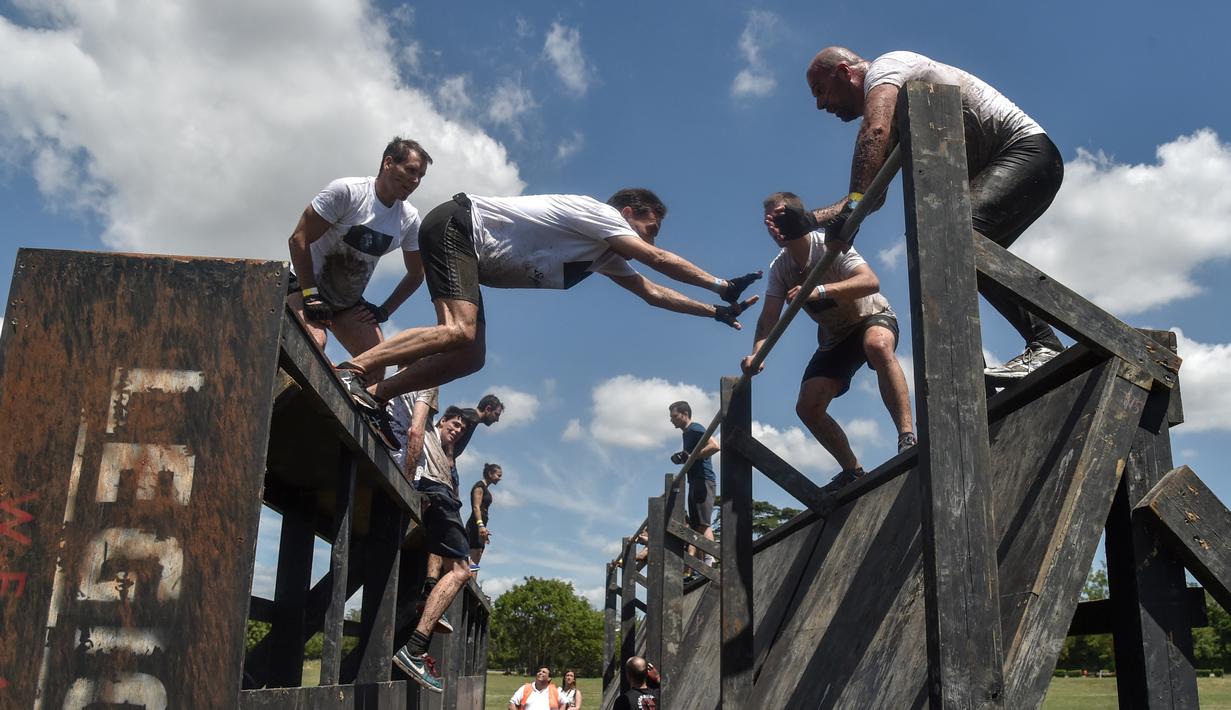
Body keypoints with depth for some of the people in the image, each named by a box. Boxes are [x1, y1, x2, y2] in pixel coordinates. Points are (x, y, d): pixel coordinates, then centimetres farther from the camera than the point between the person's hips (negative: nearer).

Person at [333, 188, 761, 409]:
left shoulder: (606, 256, 18)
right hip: (456, 226, -10)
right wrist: (720, 285, -11)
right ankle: (351, 370, -30)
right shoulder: (597, 213, -8)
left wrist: (717, 312, 15)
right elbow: (657, 260, -15)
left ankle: (369, 396, -5)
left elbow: (653, 293, 19)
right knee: (458, 332, -29)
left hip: (470, 258, 10)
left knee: (469, 358, 0)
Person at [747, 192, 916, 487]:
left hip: (872, 318, -6)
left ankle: (907, 436, -43)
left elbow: (871, 282, -39)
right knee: (808, 407, -8)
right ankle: (853, 471, 8)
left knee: (877, 345, -43)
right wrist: (757, 354, -33)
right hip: (835, 337, 6)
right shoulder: (779, 267, -7)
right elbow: (769, 318, -13)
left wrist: (820, 290, -52)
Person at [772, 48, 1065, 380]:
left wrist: (852, 204, -40)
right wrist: (810, 219, 0)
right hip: (996, 169, 10)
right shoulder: (892, 121, 20)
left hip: (1027, 146, -10)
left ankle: (1044, 344, -31)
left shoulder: (883, 67, -8)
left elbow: (875, 131, -31)